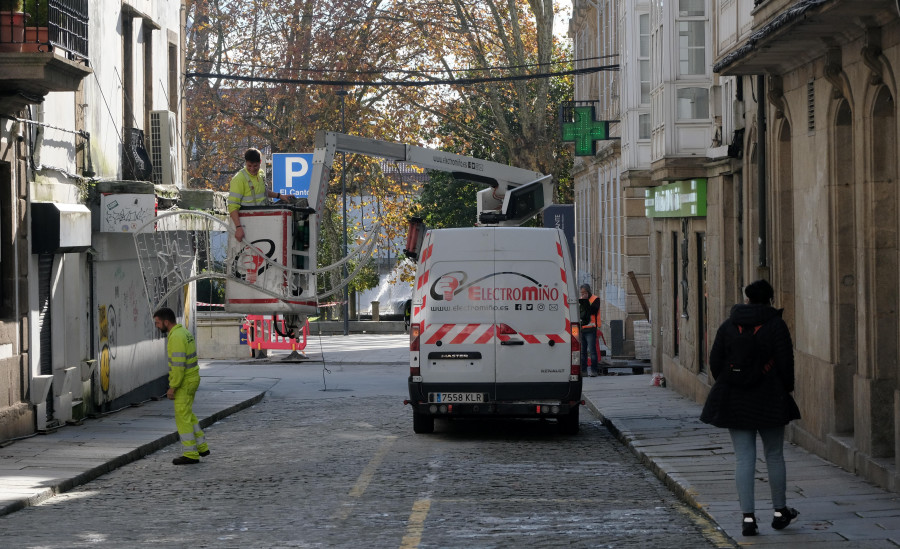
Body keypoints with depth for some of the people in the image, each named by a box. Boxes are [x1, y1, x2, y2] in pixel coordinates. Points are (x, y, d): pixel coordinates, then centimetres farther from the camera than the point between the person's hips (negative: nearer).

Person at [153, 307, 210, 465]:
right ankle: (201, 447, 25)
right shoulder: (183, 332, 11)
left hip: (184, 382, -10)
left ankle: (190, 454, 0)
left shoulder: (176, 337, -22)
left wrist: (172, 388, -20)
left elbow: (178, 365, -25)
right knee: (188, 414, 20)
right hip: (192, 377, 10)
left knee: (183, 417, -3)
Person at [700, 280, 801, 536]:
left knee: (744, 458, 2)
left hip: (735, 400, 2)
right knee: (774, 456, 12)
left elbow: (715, 362, 3)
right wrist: (786, 388, 8)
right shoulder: (776, 325, -6)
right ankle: (780, 511, 22)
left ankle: (748, 517, -3)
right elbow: (785, 362, -8)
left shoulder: (728, 326, 3)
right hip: (769, 400, -2)